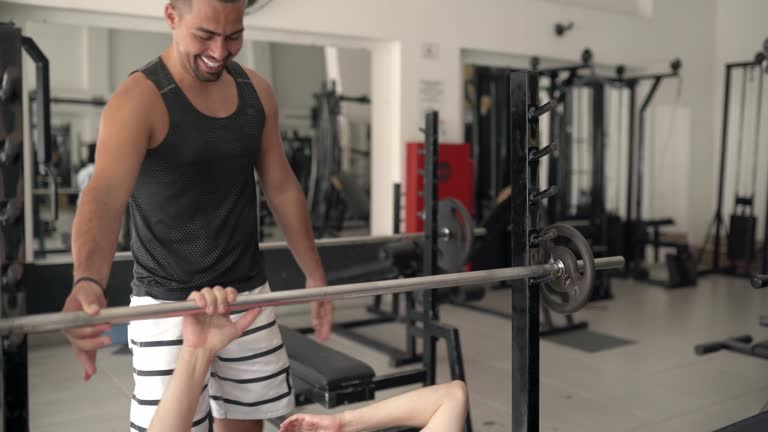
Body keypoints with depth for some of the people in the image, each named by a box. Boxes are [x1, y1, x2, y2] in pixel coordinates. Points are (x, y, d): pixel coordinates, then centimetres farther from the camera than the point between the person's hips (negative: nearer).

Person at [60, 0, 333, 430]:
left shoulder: (257, 91, 2)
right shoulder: (138, 100, -16)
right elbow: (105, 195, -32)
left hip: (247, 292, 5)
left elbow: (283, 187, 9)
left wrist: (315, 274, 8)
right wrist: (89, 282, -52)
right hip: (170, 300, -5)